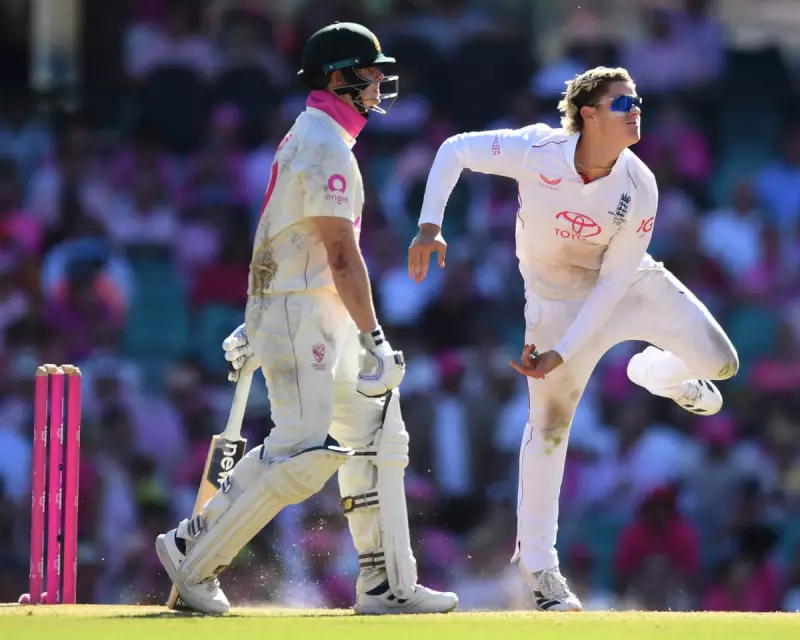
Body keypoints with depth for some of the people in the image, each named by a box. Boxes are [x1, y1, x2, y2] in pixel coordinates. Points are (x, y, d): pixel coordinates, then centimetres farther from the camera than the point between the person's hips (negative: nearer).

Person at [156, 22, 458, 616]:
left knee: (377, 438, 9)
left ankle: (387, 585, 9)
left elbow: (273, 239, 22)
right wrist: (375, 339, -23)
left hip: (326, 319, 11)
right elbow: (341, 253, -21)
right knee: (303, 448, -15)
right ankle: (194, 554, -5)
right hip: (302, 311, -11)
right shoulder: (326, 145, -15)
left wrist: (255, 323, 24)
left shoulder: (306, 138, 18)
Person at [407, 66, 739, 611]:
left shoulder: (639, 188, -22)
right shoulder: (535, 151, -27)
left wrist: (561, 353, -24)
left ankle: (657, 373, 32)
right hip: (560, 298, -2)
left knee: (719, 362, -7)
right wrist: (430, 227, -24)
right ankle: (537, 563, 9)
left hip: (631, 284, 2)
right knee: (550, 424, -6)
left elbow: (613, 281, -19)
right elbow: (455, 150, -14)